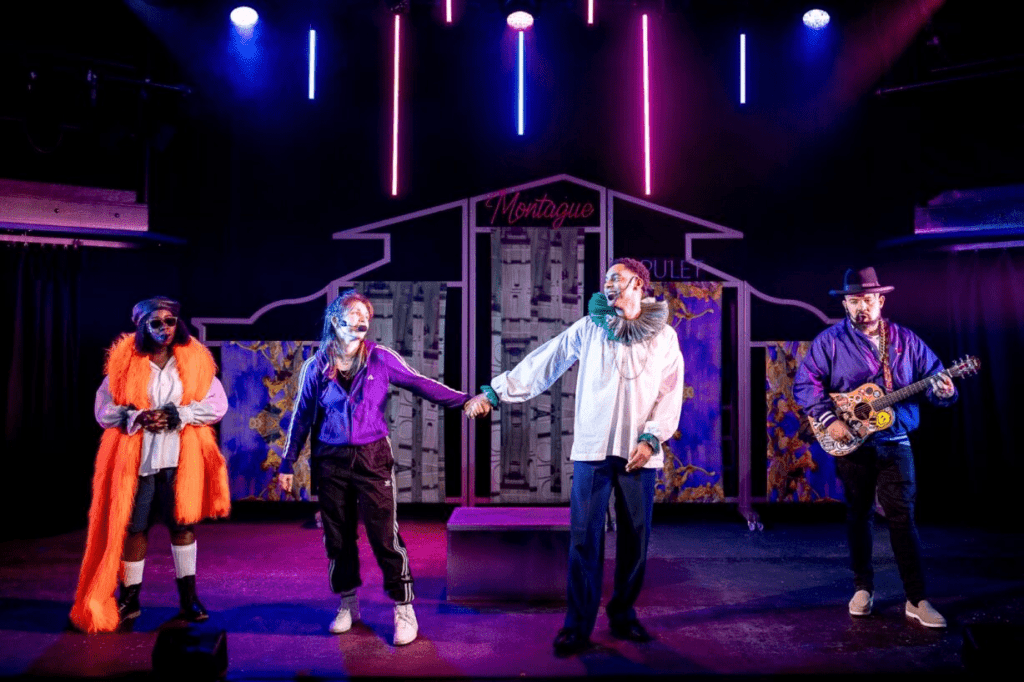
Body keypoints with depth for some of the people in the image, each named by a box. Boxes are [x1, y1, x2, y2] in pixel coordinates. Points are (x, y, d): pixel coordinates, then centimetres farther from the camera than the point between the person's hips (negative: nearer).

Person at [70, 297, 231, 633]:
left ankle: (188, 598, 15)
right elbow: (104, 409, 4)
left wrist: (176, 415, -13)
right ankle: (129, 598, 20)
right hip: (136, 457, 0)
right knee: (133, 527, 4)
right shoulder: (124, 361, 3)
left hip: (181, 458, 0)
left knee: (183, 523, 4)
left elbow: (217, 404, -1)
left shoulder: (195, 359, 3)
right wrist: (138, 418, -14)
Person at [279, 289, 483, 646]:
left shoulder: (380, 358, -2)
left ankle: (404, 610, 9)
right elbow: (301, 418, 8)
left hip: (372, 458, -2)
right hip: (331, 461, 2)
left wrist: (464, 400, -16)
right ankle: (348, 605, 30)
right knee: (338, 537, 11)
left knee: (385, 535, -4)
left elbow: (420, 384, -6)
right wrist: (287, 464, 10)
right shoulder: (316, 366, 2)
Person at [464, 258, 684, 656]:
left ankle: (623, 616, 27)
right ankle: (578, 626, 9)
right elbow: (540, 365, 3)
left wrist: (651, 437, -10)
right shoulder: (588, 328, 4)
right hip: (592, 448, -1)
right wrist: (494, 392, -1)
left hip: (640, 453, 1)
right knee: (584, 538, -1)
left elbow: (670, 393, 3)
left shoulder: (664, 336, 6)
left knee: (635, 539, 9)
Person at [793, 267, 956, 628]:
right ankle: (863, 588, 24)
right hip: (851, 442, -1)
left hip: (894, 442, 1)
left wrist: (943, 391, -17)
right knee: (858, 514, 10)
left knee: (903, 517, -3)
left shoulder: (905, 340, 5)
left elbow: (933, 376, 7)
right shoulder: (830, 341, -3)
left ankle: (917, 600, 4)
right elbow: (805, 382, -9)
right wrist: (829, 419, -19)